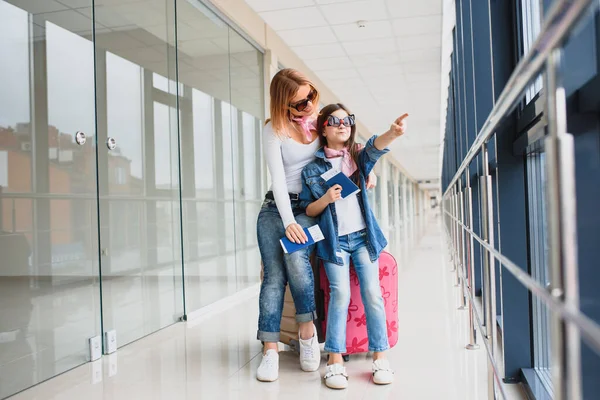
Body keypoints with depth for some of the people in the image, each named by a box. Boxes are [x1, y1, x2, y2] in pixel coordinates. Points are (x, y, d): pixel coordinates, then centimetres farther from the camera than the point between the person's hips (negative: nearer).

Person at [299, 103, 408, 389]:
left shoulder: (358, 157, 5)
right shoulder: (312, 168, 3)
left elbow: (375, 147, -19)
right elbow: (308, 210, 4)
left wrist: (393, 133, -42)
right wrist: (325, 199, -17)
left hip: (363, 236, 1)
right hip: (333, 240, -1)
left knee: (372, 292, -7)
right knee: (340, 293, -14)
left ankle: (380, 357, 3)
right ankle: (335, 361, -8)